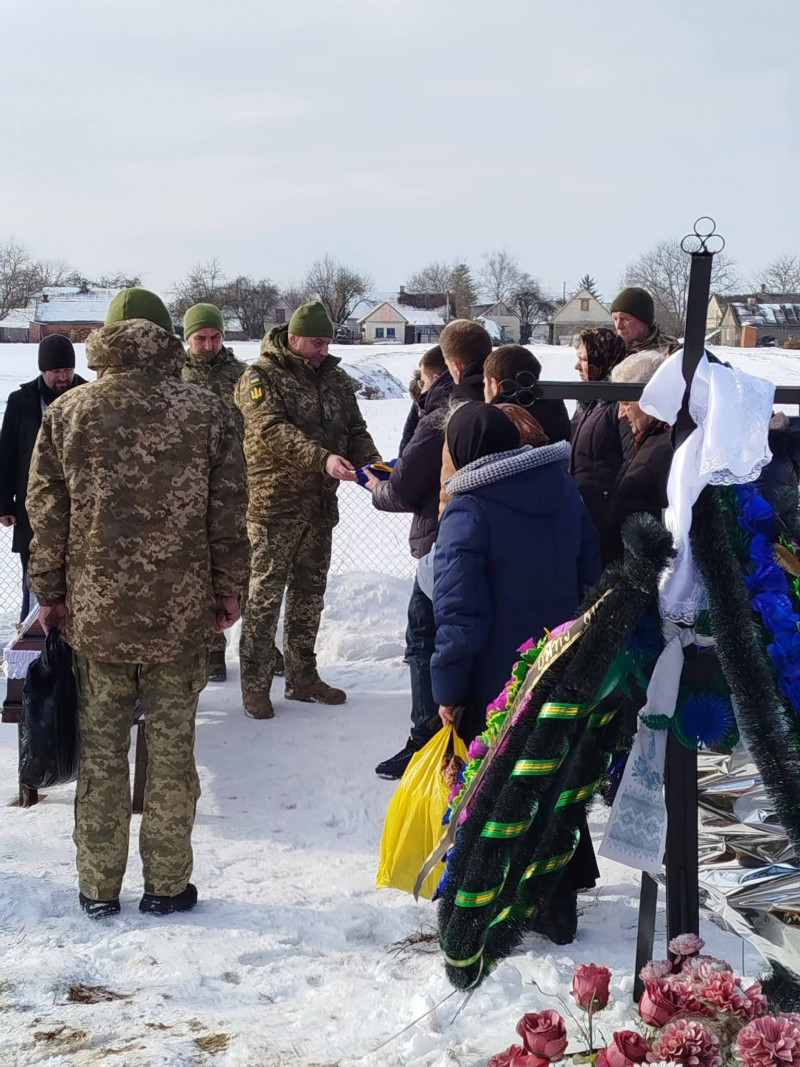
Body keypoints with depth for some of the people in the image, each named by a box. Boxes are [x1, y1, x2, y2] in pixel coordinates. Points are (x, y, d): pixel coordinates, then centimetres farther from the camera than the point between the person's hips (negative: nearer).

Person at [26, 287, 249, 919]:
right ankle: (167, 885, 18)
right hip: (182, 613, -1)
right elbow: (229, 516, -2)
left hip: (94, 612, 1)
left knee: (101, 752, 11)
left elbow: (46, 515, 2)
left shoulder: (67, 412, -1)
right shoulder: (207, 411, -4)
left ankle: (98, 889, 20)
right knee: (171, 749, 9)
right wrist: (229, 591, 8)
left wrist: (50, 594, 12)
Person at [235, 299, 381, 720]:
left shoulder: (335, 379, 12)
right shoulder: (261, 377, -9)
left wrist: (372, 464, -10)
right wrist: (322, 459, -35)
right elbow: (273, 431, -22)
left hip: (320, 505, 7)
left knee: (309, 595, 14)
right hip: (274, 504, -6)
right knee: (265, 596, -2)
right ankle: (255, 686, 5)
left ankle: (302, 678, 25)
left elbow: (355, 430, 11)